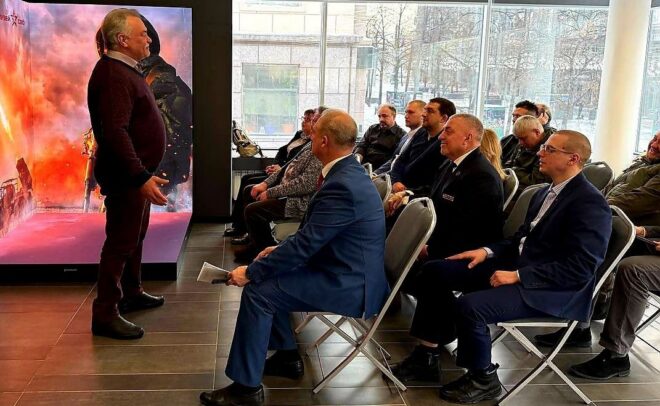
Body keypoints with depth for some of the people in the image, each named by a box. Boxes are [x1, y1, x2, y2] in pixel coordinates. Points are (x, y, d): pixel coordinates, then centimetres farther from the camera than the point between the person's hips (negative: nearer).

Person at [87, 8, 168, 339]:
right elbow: (115, 133, -29)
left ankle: (131, 294, 35)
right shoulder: (113, 75, -20)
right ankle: (105, 315, 4)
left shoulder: (125, 70, 13)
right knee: (120, 243, -4)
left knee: (135, 236, 20)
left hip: (137, 173, 11)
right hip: (126, 176, -11)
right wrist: (141, 177, -33)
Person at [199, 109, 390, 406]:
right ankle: (287, 356, 23)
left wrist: (250, 272, -17)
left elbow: (305, 244, -25)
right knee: (266, 278, 12)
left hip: (348, 284, -10)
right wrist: (281, 248, 9)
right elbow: (312, 233, 17)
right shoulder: (347, 172, 6)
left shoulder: (342, 185, -26)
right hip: (345, 270, 10)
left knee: (257, 291, -15)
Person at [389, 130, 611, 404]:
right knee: (435, 271, -2)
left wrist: (518, 276, -22)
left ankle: (482, 378, -3)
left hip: (551, 290, -9)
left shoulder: (590, 203, -14)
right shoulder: (546, 192, 15)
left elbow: (580, 268, -21)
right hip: (517, 265, 9)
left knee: (468, 306, -29)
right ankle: (427, 355, 5)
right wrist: (488, 251, 4)